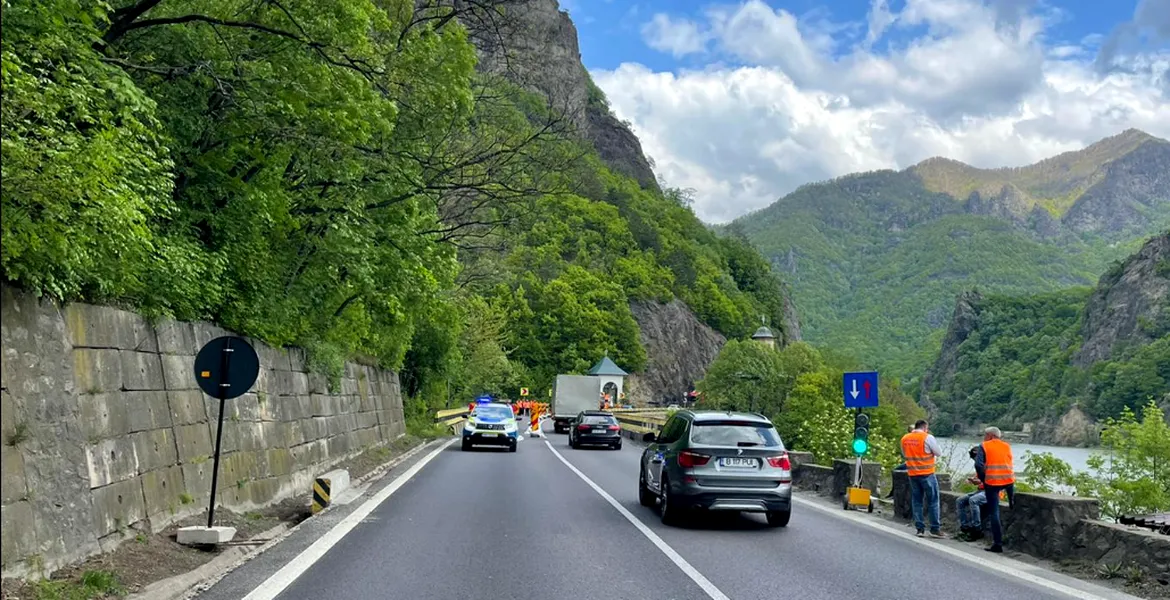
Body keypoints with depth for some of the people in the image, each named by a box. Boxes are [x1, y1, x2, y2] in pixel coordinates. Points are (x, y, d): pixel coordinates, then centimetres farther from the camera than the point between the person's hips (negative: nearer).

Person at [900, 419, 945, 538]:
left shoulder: (905, 438, 5)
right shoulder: (928, 437, -11)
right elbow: (939, 453, -3)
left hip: (912, 474, 5)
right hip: (927, 474, -5)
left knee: (916, 501, 11)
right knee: (933, 501, 3)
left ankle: (919, 528, 11)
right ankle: (935, 529, 4)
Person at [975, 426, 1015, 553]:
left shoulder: (984, 446, 1)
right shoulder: (1007, 446, 14)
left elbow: (979, 464, -11)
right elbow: (1008, 462, 16)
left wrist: (983, 479, 2)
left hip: (992, 482, -4)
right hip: (1008, 480, 4)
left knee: (993, 512, 1)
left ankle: (997, 543, -2)